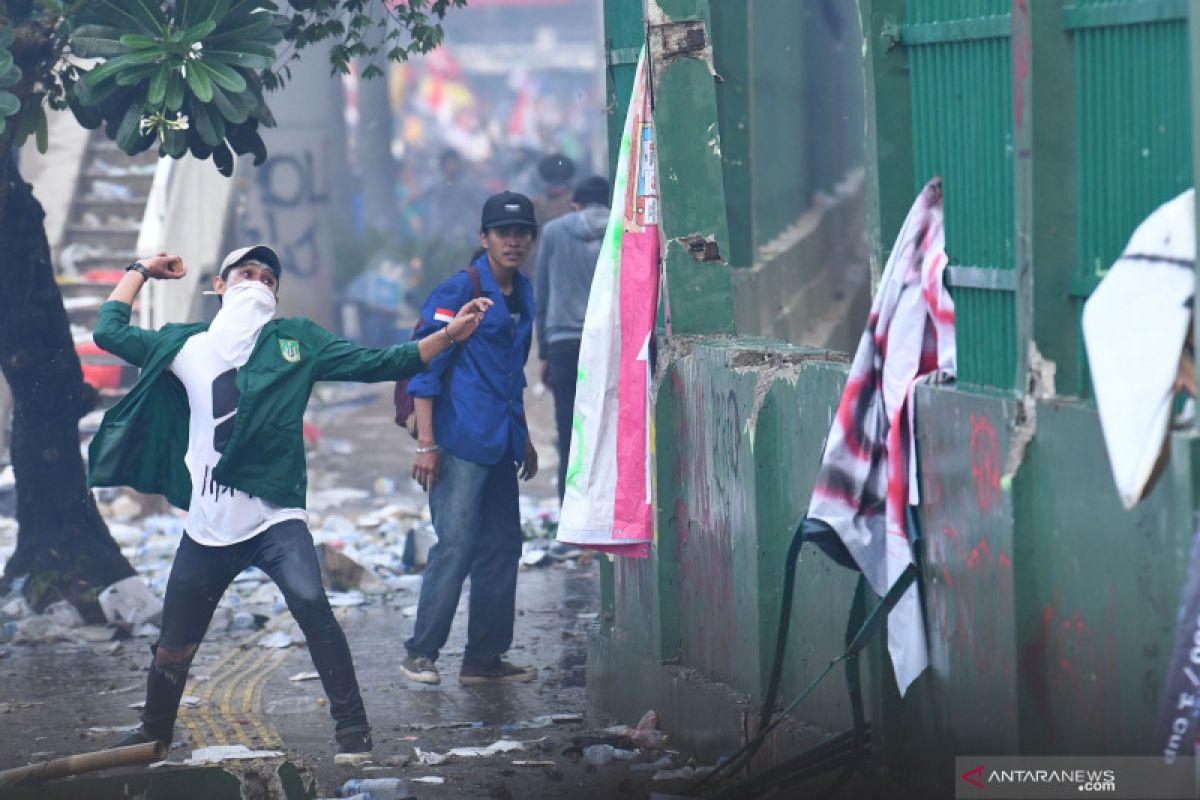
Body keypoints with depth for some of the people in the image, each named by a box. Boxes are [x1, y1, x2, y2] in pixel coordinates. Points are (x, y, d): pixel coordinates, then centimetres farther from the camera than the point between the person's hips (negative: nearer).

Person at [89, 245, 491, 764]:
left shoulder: (296, 342, 8)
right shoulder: (189, 346, 12)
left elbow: (377, 365, 2)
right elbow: (109, 332, 16)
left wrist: (449, 334, -7)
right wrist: (141, 270, 21)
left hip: (274, 515, -2)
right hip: (207, 525, 3)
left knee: (310, 604, -28)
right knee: (173, 646, 9)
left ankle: (352, 729, -20)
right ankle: (153, 735, 34)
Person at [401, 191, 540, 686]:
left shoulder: (522, 293, 14)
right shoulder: (459, 292, -10)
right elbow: (423, 365, -12)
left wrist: (522, 437, 27)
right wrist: (426, 443, -17)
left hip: (499, 442, 8)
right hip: (459, 441, -8)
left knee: (501, 547, 8)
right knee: (456, 547, -11)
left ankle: (485, 658, 14)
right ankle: (420, 654, -3)